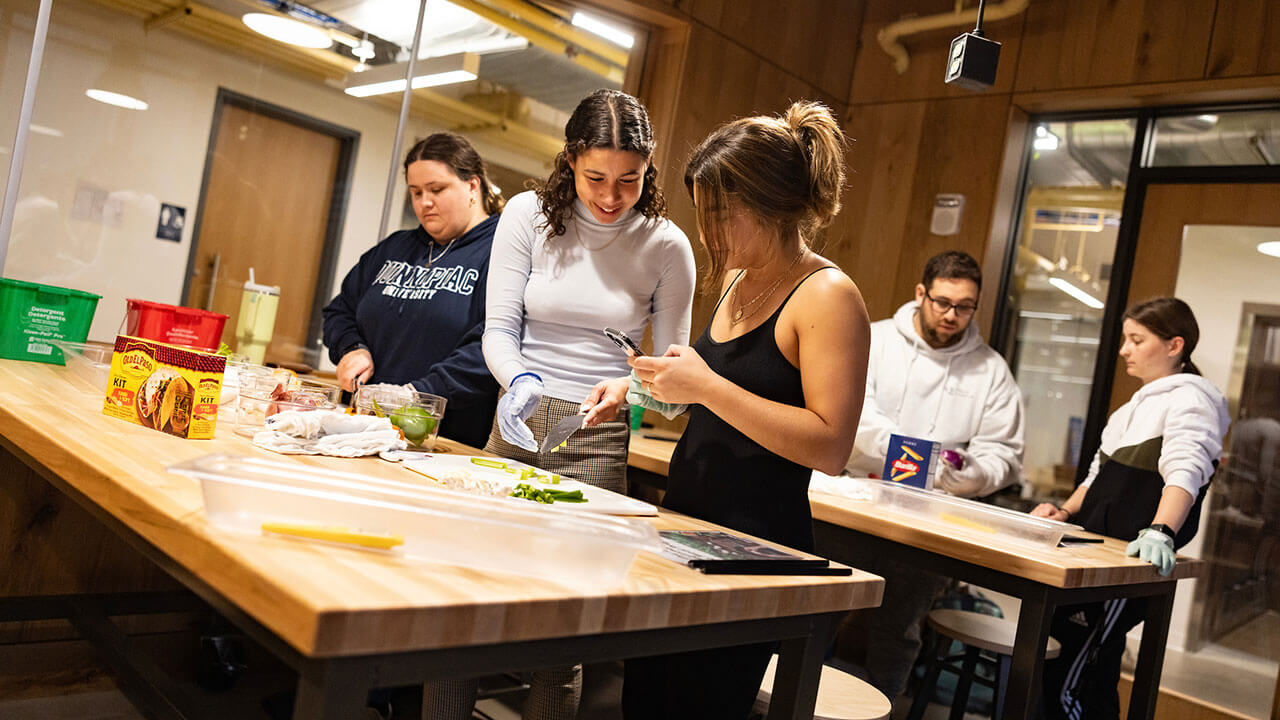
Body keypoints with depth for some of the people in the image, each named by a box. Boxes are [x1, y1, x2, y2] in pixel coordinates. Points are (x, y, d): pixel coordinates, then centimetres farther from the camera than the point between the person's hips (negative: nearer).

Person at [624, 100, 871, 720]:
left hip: (755, 542, -8)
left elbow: (830, 447, -22)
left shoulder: (828, 296, -14)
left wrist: (707, 387, -23)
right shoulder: (738, 280, 12)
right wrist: (670, 382, 9)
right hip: (687, 519, 8)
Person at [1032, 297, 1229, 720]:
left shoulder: (1190, 398, -6)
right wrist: (1065, 513, 10)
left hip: (1133, 563, -9)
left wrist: (1160, 531, -40)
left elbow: (1185, 471, -24)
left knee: (1065, 686, -11)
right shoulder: (1138, 405, 23)